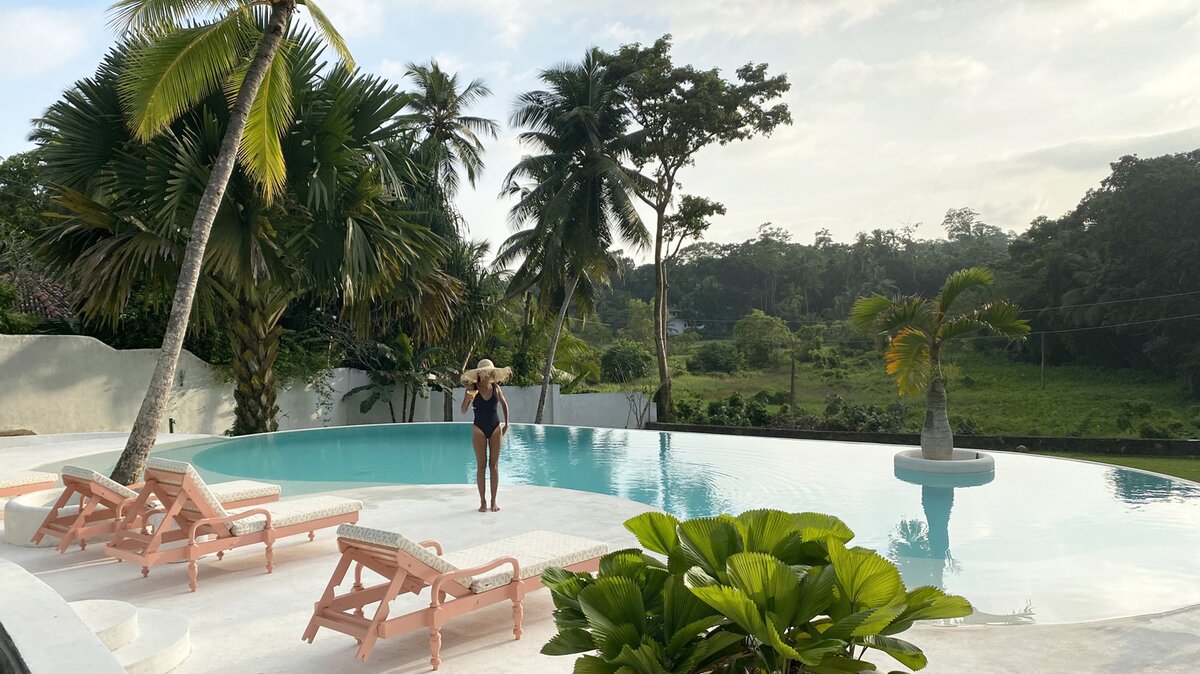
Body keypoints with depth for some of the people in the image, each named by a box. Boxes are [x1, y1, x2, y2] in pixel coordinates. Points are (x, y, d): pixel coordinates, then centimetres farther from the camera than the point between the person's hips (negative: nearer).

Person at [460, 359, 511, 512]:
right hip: (479, 429, -2)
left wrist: (506, 424, 13)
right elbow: (463, 411, -10)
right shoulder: (472, 388, -7)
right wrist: (467, 400, -30)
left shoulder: (495, 387, 0)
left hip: (495, 429, 2)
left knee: (494, 465, 3)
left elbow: (504, 404, 16)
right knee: (481, 465, 1)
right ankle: (482, 501, 8)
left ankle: (493, 501, 9)